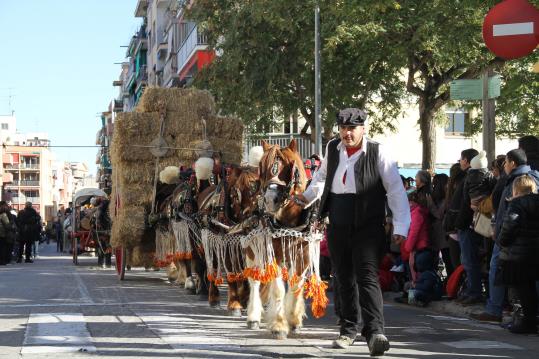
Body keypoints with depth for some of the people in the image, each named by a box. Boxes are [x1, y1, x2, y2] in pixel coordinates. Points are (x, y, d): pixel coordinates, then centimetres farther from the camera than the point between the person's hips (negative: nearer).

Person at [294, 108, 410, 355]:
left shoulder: (377, 153, -8)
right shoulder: (332, 149, 6)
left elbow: (396, 190, -9)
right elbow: (322, 176, 28)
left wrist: (400, 227, -15)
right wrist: (307, 197, 20)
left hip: (368, 228, -5)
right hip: (337, 227, 5)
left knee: (367, 277, -16)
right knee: (344, 280, 13)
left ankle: (375, 332, -21)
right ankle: (348, 330, 26)